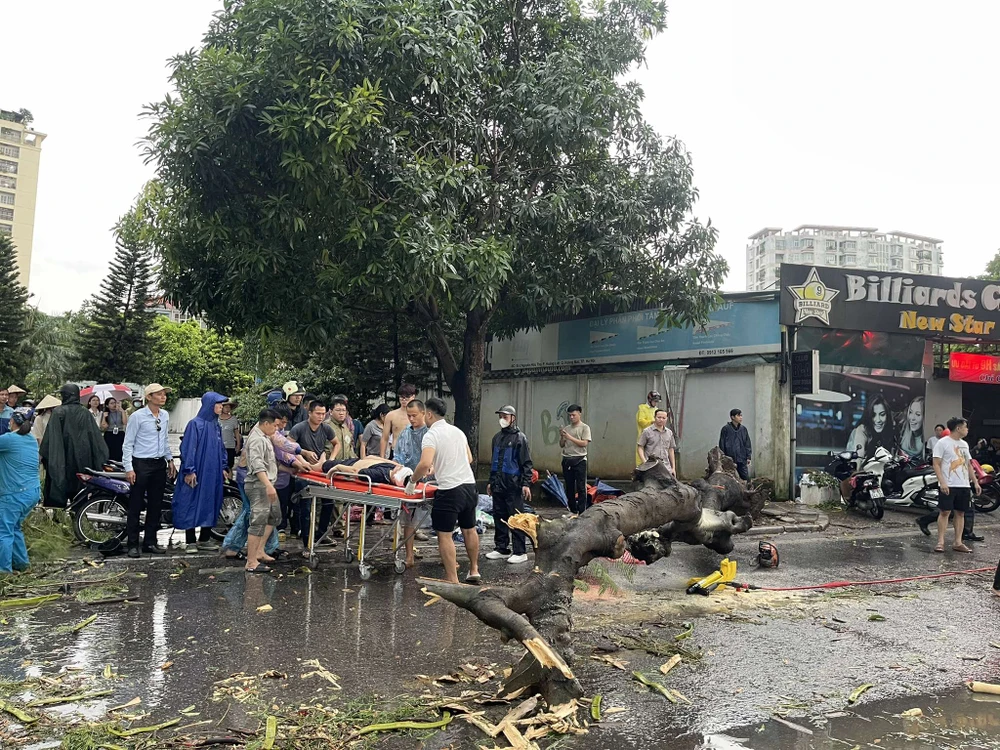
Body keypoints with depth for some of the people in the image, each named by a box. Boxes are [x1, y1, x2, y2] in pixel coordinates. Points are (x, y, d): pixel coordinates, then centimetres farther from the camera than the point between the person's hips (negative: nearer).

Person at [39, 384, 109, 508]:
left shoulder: (58, 412, -7)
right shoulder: (85, 413, 2)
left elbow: (50, 436, -10)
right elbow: (95, 437, 1)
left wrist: (43, 454, -2)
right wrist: (101, 459, 5)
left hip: (61, 458, -3)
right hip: (82, 459, 3)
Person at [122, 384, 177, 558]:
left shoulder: (165, 415, 9)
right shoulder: (137, 416, -10)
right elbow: (128, 444, -9)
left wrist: (170, 460, 16)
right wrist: (129, 468, -14)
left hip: (160, 465, 6)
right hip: (141, 465, -6)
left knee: (155, 505, 10)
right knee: (136, 506, -1)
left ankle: (150, 542, 19)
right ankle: (132, 544, 7)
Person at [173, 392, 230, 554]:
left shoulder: (216, 426, 12)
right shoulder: (195, 424, -10)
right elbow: (188, 448, -13)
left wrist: (224, 467, 12)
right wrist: (189, 470, -17)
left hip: (213, 473, 7)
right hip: (197, 473, -7)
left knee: (211, 504, 9)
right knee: (192, 505, 0)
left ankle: (205, 539, 18)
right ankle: (191, 542, 7)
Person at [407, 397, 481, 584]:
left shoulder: (431, 435, -11)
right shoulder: (458, 431, 12)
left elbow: (425, 464, -25)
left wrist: (412, 481, -9)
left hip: (449, 490, -8)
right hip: (469, 485, 8)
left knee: (444, 534, 0)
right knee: (469, 529, 21)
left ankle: (453, 580, 0)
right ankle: (474, 571, 32)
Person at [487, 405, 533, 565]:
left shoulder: (519, 437, -6)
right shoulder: (497, 437, 15)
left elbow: (526, 463, -8)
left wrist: (526, 484, -14)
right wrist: (491, 481, 21)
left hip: (513, 486, -7)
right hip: (498, 485, 7)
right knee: (499, 517, 11)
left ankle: (520, 552, 3)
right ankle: (501, 549, 20)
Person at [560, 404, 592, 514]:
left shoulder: (584, 427, 0)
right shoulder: (566, 428, 13)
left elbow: (584, 443, -11)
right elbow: (561, 445, 15)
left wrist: (569, 437, -15)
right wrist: (562, 437, -5)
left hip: (579, 460, -5)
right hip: (567, 460, 5)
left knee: (581, 487, -6)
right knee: (569, 487, 8)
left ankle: (582, 511, -4)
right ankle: (572, 510, 16)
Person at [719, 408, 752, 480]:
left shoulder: (743, 429, 7)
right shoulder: (726, 429, -5)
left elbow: (747, 444, 12)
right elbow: (721, 444, -3)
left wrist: (749, 457, 6)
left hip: (742, 460, 4)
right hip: (729, 460, -4)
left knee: (746, 478, 2)